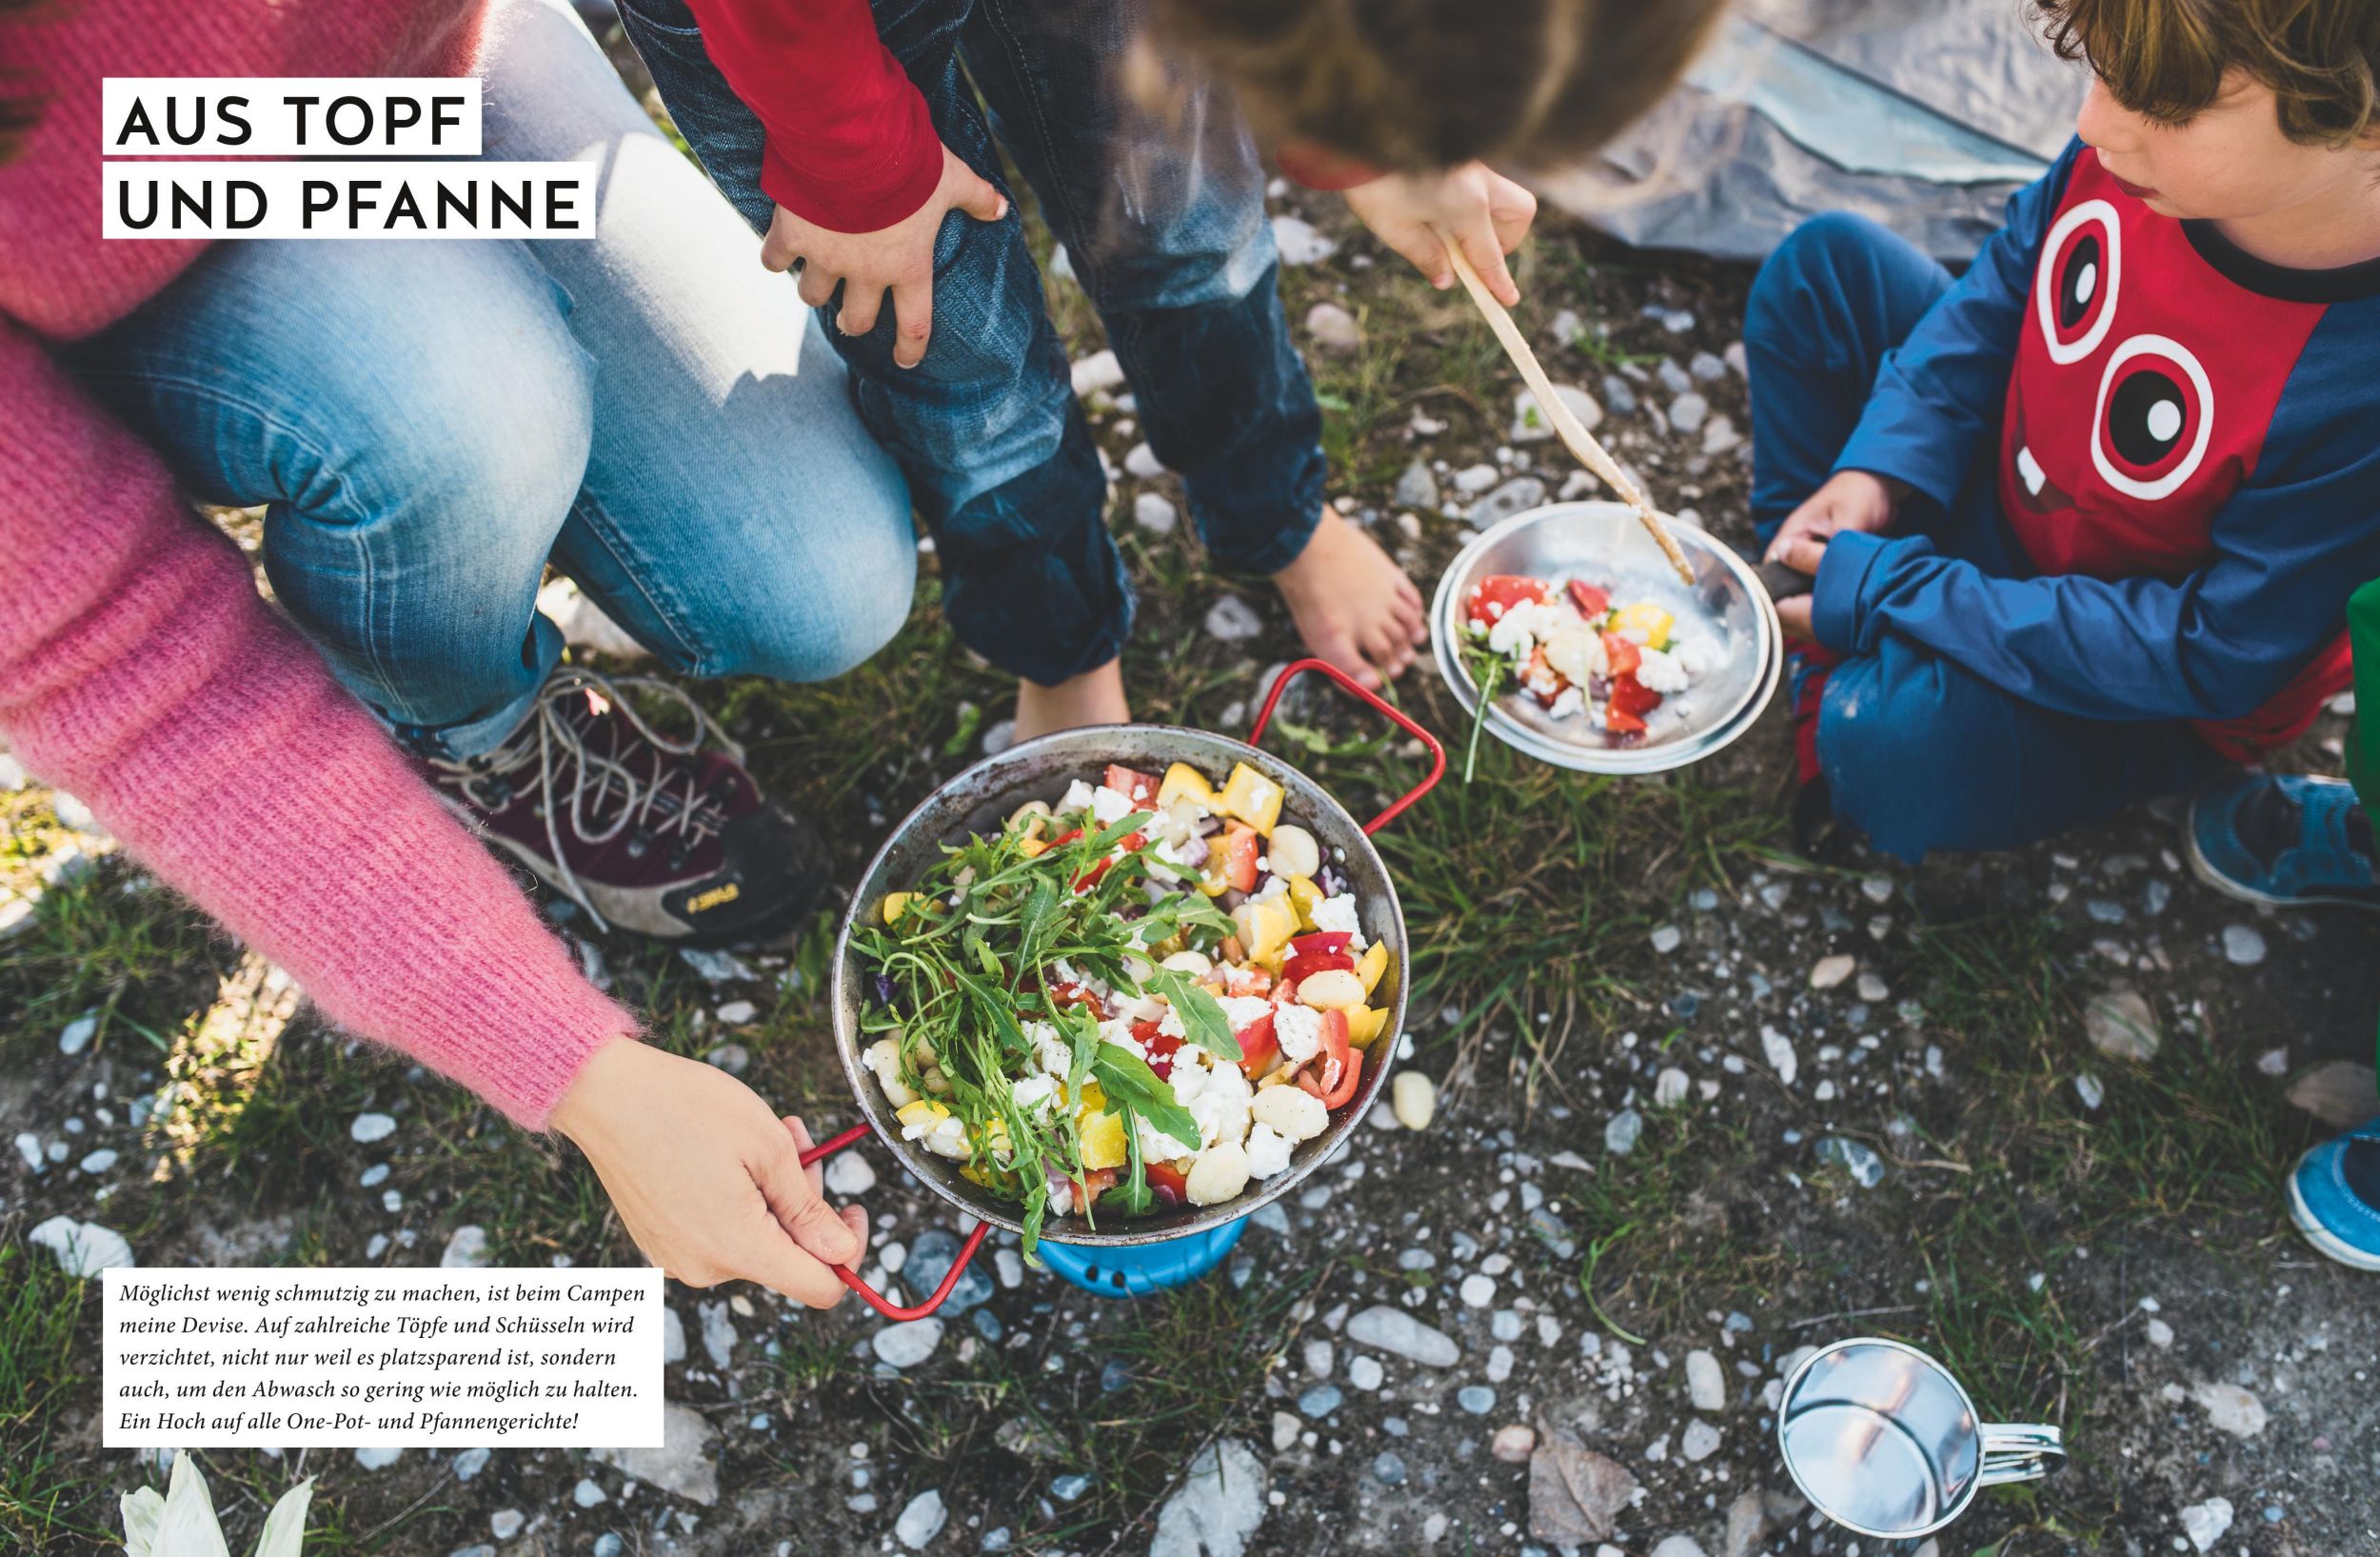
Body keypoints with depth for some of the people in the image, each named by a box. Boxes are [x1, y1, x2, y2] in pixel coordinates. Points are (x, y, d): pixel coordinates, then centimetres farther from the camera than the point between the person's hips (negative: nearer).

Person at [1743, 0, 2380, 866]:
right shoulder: (2145, 130, -21)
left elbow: (2215, 654, -28)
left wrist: (1887, 591, -29)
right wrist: (1879, 468, -13)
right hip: (1994, 490, 7)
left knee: (1892, 739, -35)